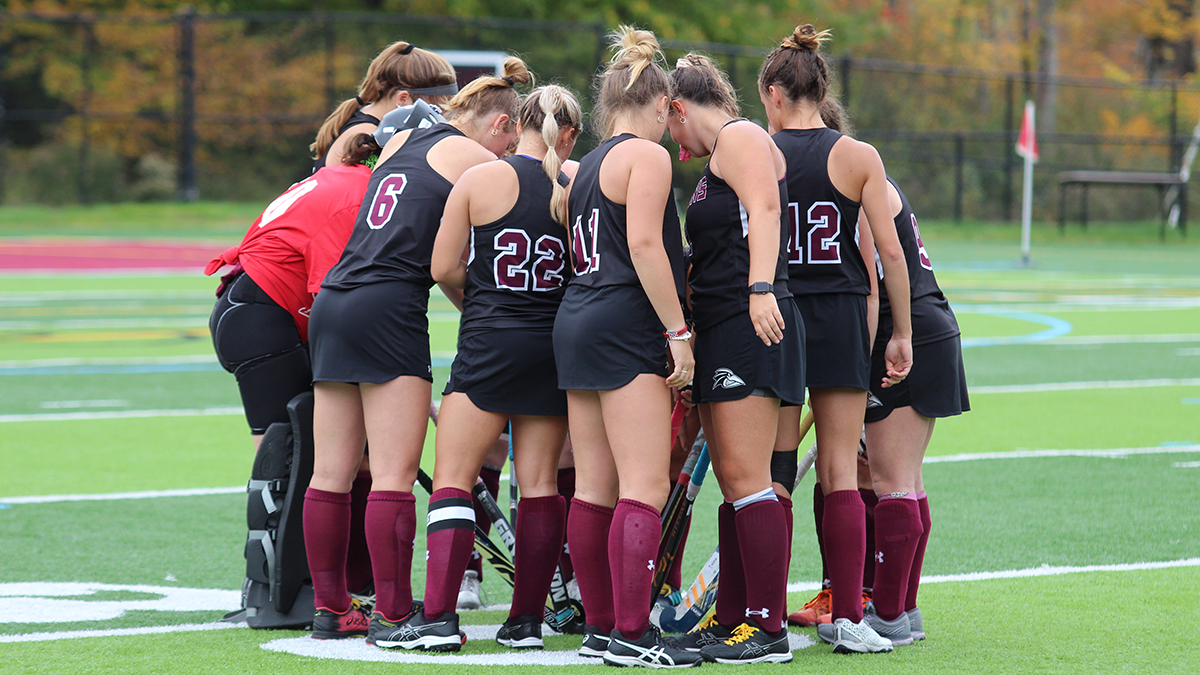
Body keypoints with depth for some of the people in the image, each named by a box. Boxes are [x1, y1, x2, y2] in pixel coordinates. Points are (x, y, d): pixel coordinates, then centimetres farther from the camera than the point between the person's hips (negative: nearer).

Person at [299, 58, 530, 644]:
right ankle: (392, 616, -7)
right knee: (394, 476, -7)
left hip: (333, 299, 8)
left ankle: (330, 607, 15)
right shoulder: (472, 157, -1)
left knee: (331, 473, 9)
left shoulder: (399, 144, 21)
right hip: (390, 308, -8)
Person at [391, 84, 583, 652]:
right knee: (540, 483, 8)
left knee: (453, 480, 0)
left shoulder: (479, 180, -5)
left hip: (490, 345, -3)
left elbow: (443, 268, -3)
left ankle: (439, 616, -9)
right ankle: (526, 620, 8)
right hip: (554, 345, 3)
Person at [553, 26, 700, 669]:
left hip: (576, 322, 9)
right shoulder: (646, 155, -7)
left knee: (594, 488, 9)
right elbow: (644, 246, -17)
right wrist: (678, 331, -16)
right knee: (645, 488, -10)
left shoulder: (589, 165, 19)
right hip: (626, 329, -9)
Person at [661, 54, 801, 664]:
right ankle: (731, 619, 14)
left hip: (753, 326, -10)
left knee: (746, 478, -12)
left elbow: (764, 208, -23)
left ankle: (768, 629, -14)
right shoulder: (718, 158, 25)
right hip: (719, 333, 10)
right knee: (731, 481, 10)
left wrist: (760, 288, -35)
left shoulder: (740, 137, -5)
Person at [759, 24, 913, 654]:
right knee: (840, 471, 4)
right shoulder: (858, 156, -2)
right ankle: (847, 618, 1)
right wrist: (901, 334, 6)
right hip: (841, 320, 0)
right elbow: (890, 254, -2)